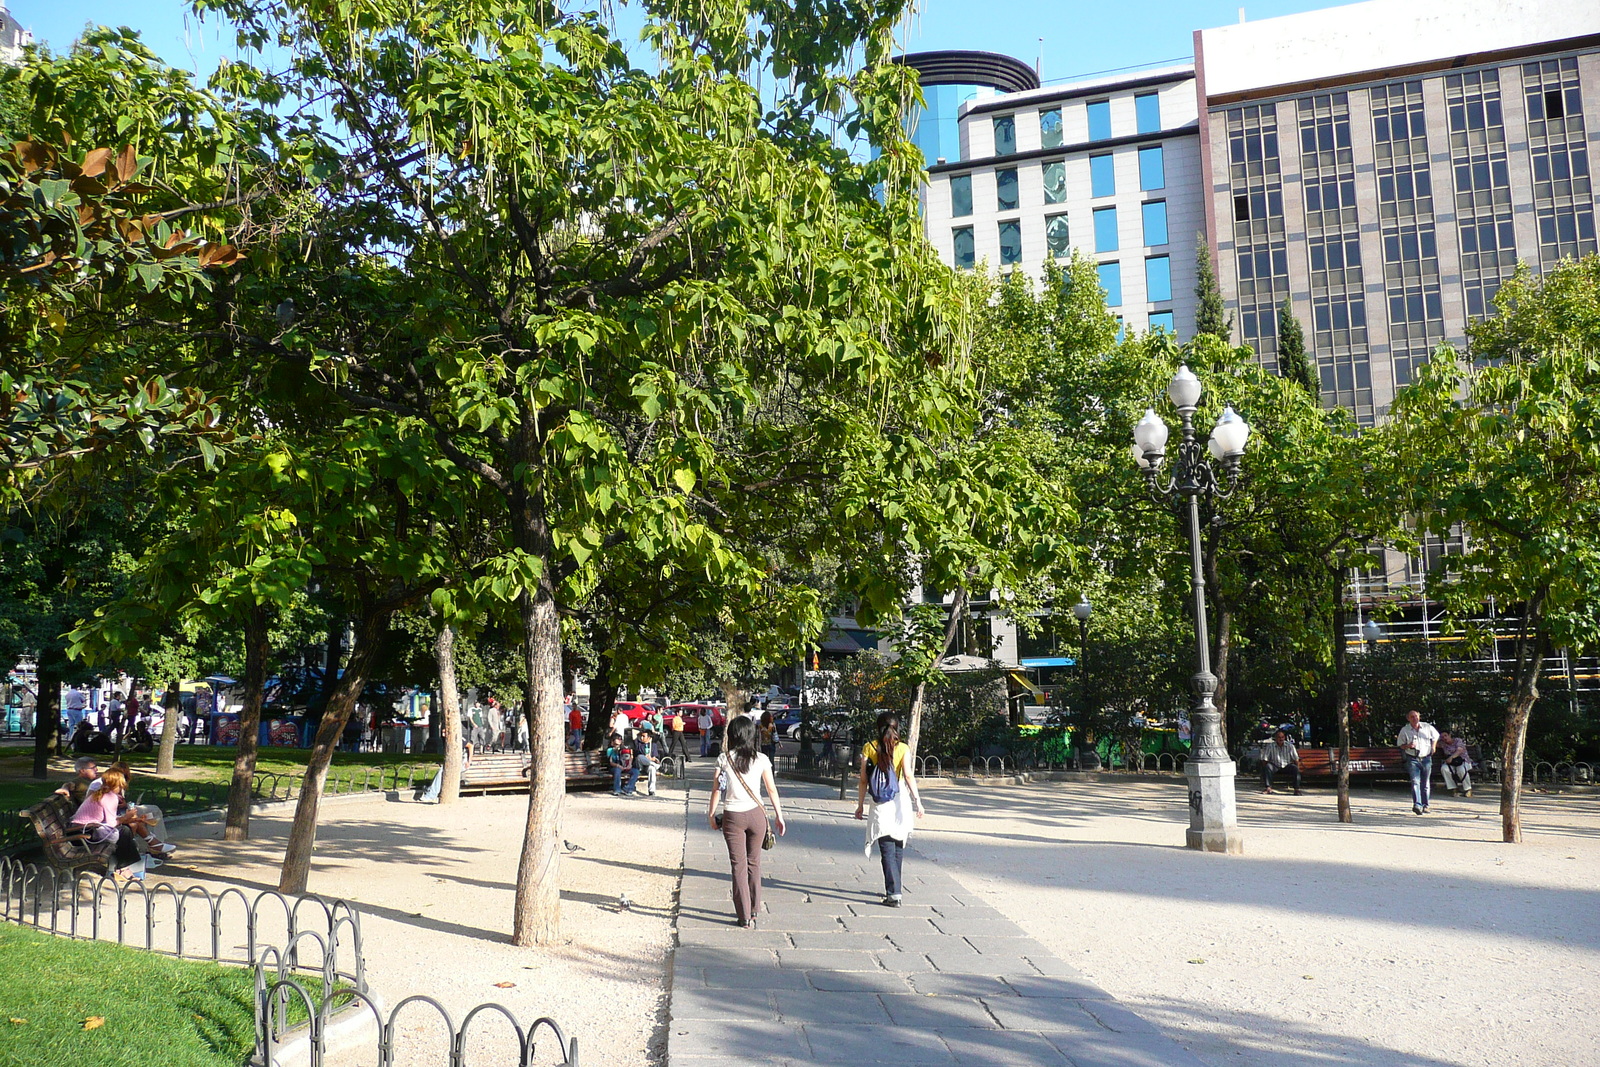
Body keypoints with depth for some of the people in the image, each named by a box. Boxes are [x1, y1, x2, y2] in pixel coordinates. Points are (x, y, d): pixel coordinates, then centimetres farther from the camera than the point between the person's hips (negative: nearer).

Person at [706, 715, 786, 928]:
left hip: (733, 817, -2)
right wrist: (779, 815, 9)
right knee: (754, 863, 16)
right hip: (756, 814, 2)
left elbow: (717, 789, -5)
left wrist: (711, 814, 5)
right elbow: (771, 790, 1)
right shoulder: (761, 759, -1)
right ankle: (754, 910, 26)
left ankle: (745, 916, 5)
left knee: (738, 865, 5)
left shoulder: (724, 759, -6)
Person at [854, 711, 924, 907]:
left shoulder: (869, 748, 0)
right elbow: (908, 776, -11)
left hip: (880, 806, -1)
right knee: (898, 847, 17)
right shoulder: (902, 748, 0)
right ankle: (895, 887, 29)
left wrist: (860, 805, 7)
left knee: (887, 850, -2)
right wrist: (917, 801, -10)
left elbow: (863, 780, 0)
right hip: (900, 803, 1)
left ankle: (894, 893, -11)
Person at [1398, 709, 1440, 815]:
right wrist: (1408, 746, -15)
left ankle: (1425, 805, 21)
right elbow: (1400, 745, 4)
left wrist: (1433, 746, 12)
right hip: (1412, 759, -2)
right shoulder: (1404, 730, -2)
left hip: (1426, 758, 2)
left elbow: (1436, 736, 23)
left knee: (1425, 783, 9)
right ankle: (1417, 805, -26)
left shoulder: (1427, 727, 3)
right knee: (1415, 782, -17)